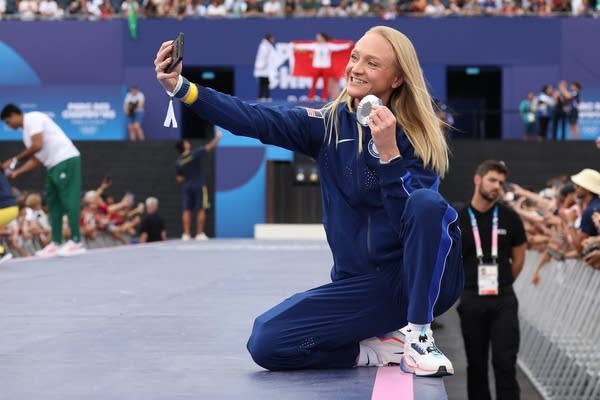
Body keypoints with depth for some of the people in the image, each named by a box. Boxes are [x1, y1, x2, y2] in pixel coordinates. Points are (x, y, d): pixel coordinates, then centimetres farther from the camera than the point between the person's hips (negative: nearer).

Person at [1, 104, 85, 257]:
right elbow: (36, 159, 19)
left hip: (66, 160, -10)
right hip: (54, 166, 10)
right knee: (54, 204, 8)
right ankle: (56, 243, 10)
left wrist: (15, 159, -11)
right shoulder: (27, 131, 21)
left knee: (69, 201, -8)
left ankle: (76, 242, -6)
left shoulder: (33, 118, -7)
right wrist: (16, 172, 10)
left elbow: (38, 145, -19)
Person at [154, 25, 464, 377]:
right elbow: (255, 119, -12)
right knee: (266, 342, -16)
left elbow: (418, 213, -19)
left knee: (427, 204, -34)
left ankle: (418, 339, -21)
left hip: (427, 281, -3)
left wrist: (388, 152, -27)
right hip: (364, 287, 3)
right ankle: (375, 350, 0)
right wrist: (181, 87, -23)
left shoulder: (418, 138, -5)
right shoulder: (329, 125, 2)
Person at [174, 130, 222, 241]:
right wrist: (217, 137, 9)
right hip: (199, 186, -4)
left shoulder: (178, 162, 2)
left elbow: (179, 179, 5)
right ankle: (200, 234, -2)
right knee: (201, 210, 1)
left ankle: (186, 234, 0)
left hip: (187, 187, 4)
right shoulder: (195, 153, -11)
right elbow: (211, 146, -6)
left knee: (187, 210, 5)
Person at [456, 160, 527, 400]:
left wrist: (500, 285, 10)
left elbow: (518, 259, 10)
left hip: (504, 301, -1)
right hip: (471, 300, 1)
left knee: (505, 363, -6)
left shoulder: (509, 218, 2)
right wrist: (468, 286, 8)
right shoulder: (458, 220, 1)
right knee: (476, 364, 8)